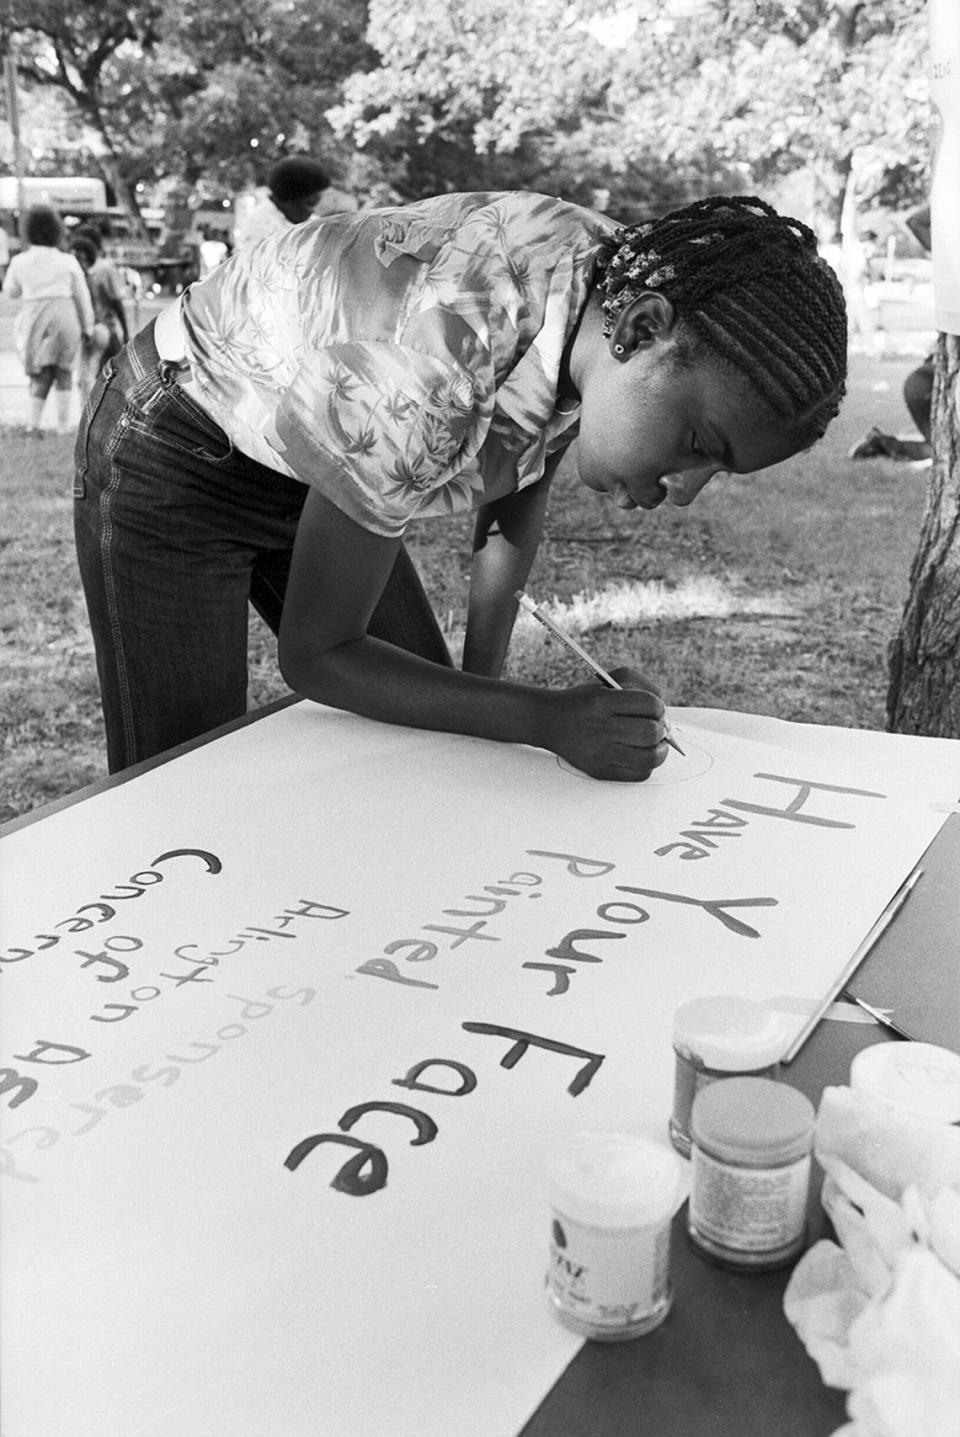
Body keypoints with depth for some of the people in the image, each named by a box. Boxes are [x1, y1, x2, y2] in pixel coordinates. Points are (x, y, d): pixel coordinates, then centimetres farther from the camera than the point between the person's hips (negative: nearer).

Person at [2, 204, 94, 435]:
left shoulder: (20, 261, 1)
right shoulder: (68, 262, -1)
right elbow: (82, 297, 4)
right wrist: (87, 327, 12)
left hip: (33, 321, 1)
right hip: (64, 318, -1)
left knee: (41, 374, 10)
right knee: (63, 372, 15)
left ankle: (34, 424, -5)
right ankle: (63, 425, 9)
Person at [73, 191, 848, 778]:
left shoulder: (621, 275, -17)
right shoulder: (434, 378, -40)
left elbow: (519, 499, 2)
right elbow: (315, 655, -27)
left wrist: (487, 670, -7)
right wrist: (548, 720, -35)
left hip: (312, 469, 7)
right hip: (175, 462, -7)